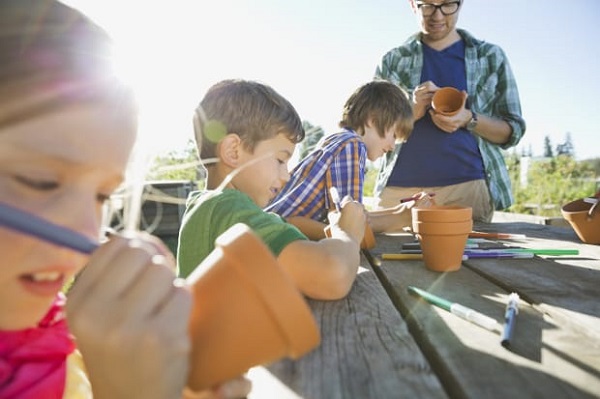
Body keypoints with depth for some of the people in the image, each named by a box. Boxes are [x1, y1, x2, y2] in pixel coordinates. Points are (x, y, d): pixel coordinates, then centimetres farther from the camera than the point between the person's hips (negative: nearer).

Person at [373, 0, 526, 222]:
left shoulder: (491, 57, 9)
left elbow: (513, 131, 9)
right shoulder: (393, 60, 9)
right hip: (399, 187, 1)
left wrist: (469, 119, -11)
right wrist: (410, 112, -11)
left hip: (468, 185, 0)